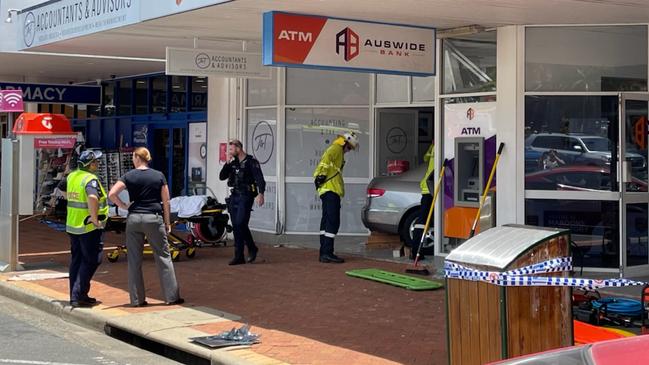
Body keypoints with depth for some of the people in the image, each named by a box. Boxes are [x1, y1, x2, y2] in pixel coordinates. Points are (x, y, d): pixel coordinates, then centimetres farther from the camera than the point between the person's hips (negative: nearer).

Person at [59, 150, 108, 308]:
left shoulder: (72, 176, 8)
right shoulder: (91, 179, -19)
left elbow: (61, 187, 28)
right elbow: (93, 197, -37)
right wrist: (95, 218, -27)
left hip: (73, 225, 8)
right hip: (89, 227, -8)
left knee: (76, 260, 15)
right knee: (91, 261, -1)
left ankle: (74, 295, 19)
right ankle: (79, 296, -5)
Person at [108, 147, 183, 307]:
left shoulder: (129, 176, 1)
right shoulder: (159, 176, 3)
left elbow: (112, 194, -10)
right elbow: (166, 201, 2)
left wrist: (124, 206, 2)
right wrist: (167, 223, 9)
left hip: (134, 219, 0)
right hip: (154, 218, 0)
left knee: (134, 260, 7)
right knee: (163, 257, 5)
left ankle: (137, 299, 9)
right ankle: (171, 296, 4)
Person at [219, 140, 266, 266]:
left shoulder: (251, 162, -6)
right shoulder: (233, 163, 15)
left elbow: (260, 178, -15)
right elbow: (222, 176, 11)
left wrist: (261, 193, -29)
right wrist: (227, 163, -1)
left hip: (245, 197, -7)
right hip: (234, 196, 7)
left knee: (241, 223, -17)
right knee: (236, 226, 5)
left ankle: (252, 248, 1)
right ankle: (239, 256, 10)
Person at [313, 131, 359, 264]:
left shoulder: (336, 150, 27)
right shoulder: (336, 149, -5)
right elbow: (326, 159, -22)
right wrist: (321, 175, -29)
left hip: (327, 190, 11)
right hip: (331, 190, -11)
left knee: (327, 221, 11)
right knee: (333, 221, -14)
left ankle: (324, 253, 13)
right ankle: (327, 253, -19)